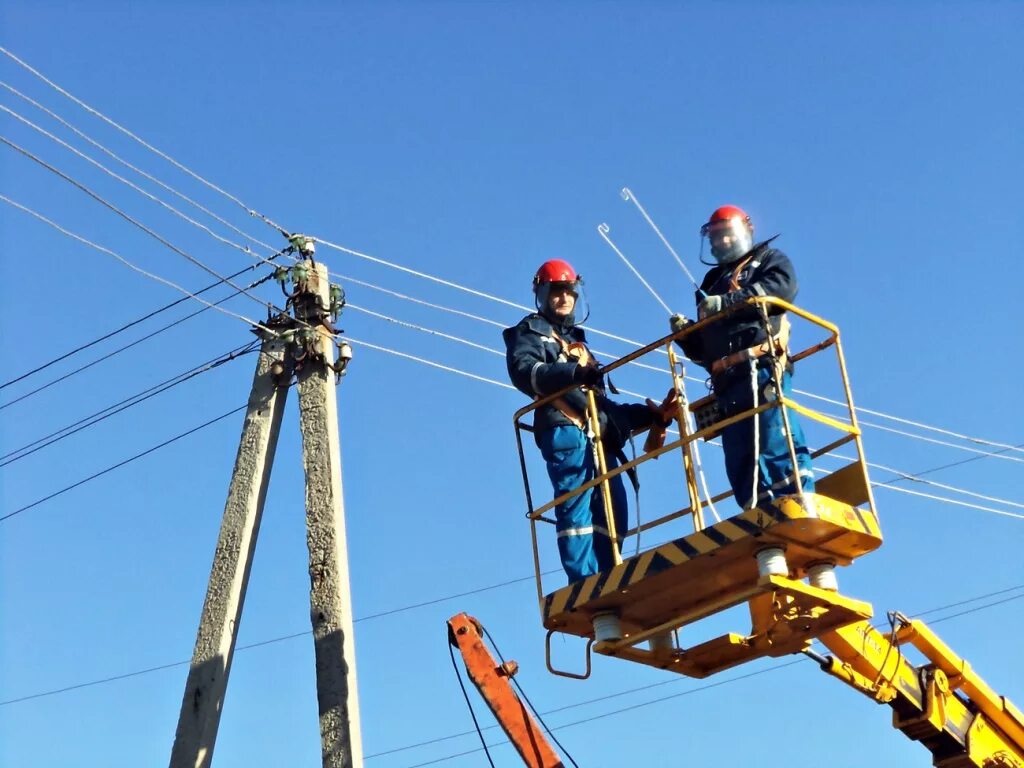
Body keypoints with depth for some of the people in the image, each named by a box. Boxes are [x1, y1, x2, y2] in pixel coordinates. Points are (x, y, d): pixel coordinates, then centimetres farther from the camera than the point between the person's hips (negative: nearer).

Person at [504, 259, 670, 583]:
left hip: (598, 435, 8)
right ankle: (585, 585, -28)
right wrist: (574, 372, -24)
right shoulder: (531, 331, 14)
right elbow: (523, 371, -9)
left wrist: (651, 414, 22)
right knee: (577, 505, -19)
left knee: (611, 510, -4)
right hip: (564, 429, -8)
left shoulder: (577, 343, 35)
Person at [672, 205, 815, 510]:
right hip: (726, 381, 6)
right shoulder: (712, 282, 33)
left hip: (761, 366, -6)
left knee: (776, 442, -19)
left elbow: (783, 287, -8)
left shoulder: (768, 258, 19)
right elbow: (702, 350, 30)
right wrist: (685, 334, 7)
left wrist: (726, 302, -9)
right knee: (740, 463, -3)